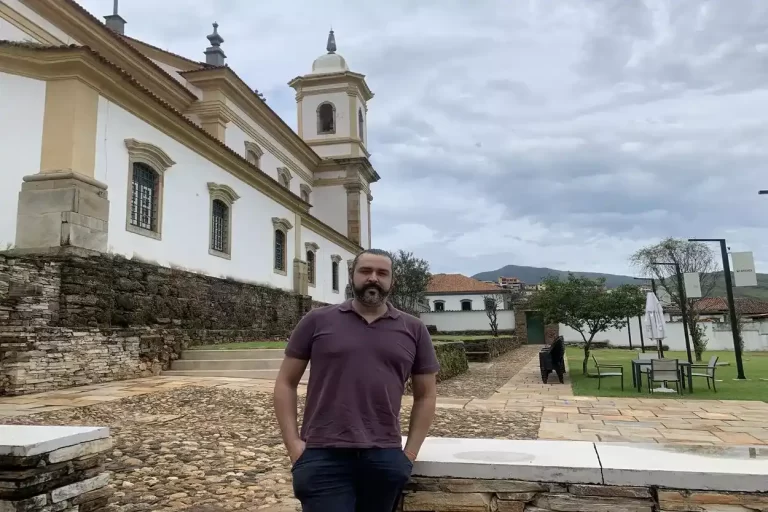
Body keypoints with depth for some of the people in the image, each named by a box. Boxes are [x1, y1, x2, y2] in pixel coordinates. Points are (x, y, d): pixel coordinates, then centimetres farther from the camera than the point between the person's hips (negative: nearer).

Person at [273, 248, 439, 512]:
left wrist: (410, 452, 5)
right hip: (323, 457, -2)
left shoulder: (414, 329, 7)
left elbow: (426, 395, 12)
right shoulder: (317, 321, 3)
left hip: (385, 459, 2)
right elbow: (285, 383, 6)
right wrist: (293, 443, -2)